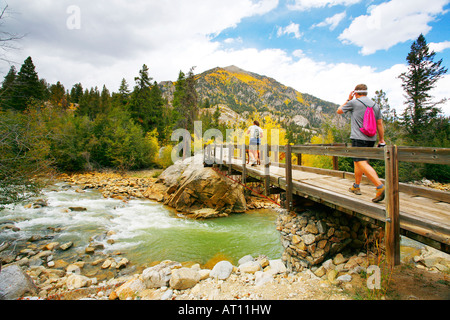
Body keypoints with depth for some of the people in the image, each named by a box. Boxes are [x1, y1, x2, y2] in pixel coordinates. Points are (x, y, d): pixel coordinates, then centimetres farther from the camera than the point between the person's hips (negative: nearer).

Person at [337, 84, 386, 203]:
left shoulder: (354, 102, -2)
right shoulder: (375, 105, 14)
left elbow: (339, 111, 13)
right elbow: (380, 124, 14)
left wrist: (348, 100, 22)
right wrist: (382, 140, 19)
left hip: (358, 138, -7)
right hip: (371, 139, 7)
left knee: (362, 163, -13)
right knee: (358, 161, 18)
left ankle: (380, 187, -26)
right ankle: (356, 186, 27)